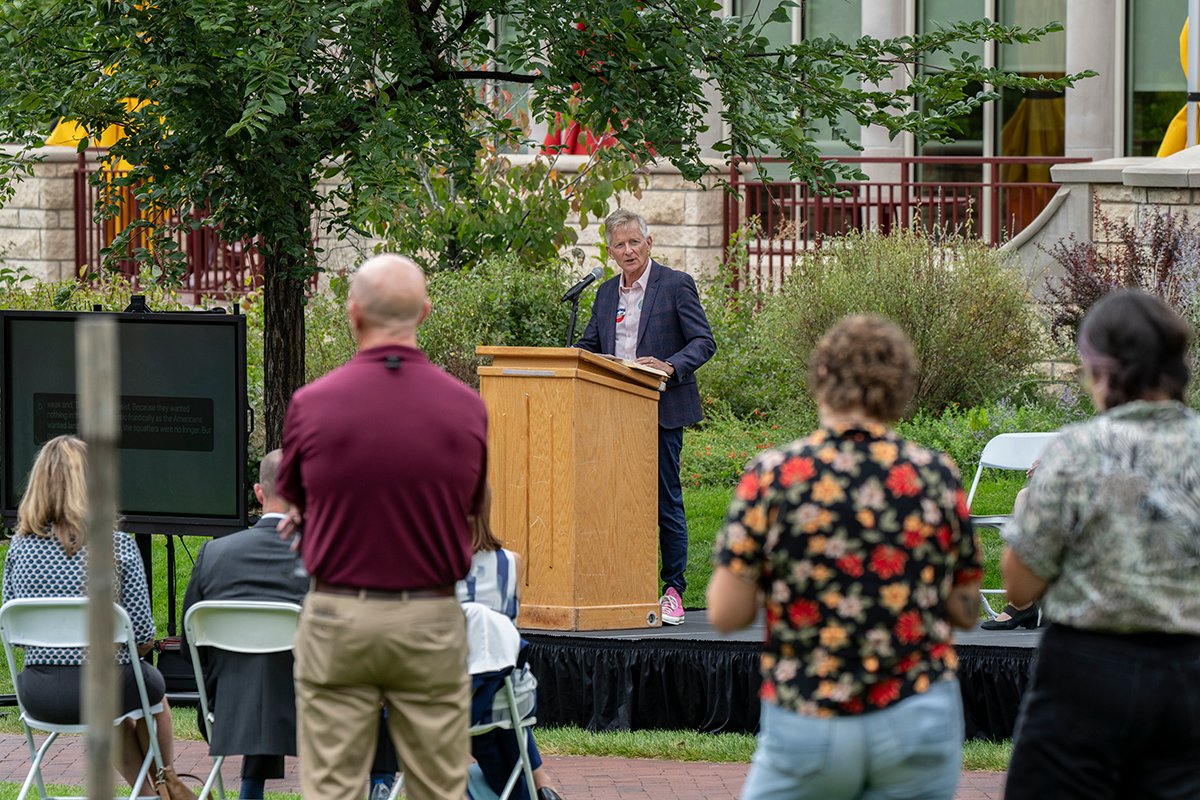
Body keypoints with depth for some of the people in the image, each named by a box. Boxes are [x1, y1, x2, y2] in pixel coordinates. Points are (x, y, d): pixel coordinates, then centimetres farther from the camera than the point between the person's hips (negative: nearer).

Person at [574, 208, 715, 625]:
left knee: (666, 502, -4)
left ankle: (673, 590, 3)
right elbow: (588, 348, 19)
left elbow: (703, 342, -5)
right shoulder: (606, 293, 16)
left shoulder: (677, 285, -1)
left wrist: (670, 367, -22)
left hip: (662, 411, -5)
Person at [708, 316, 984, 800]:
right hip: (918, 719, 1)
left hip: (807, 726, -1)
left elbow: (725, 614, -7)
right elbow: (966, 611, 6)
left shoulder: (770, 477, -7)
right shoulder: (935, 477, -2)